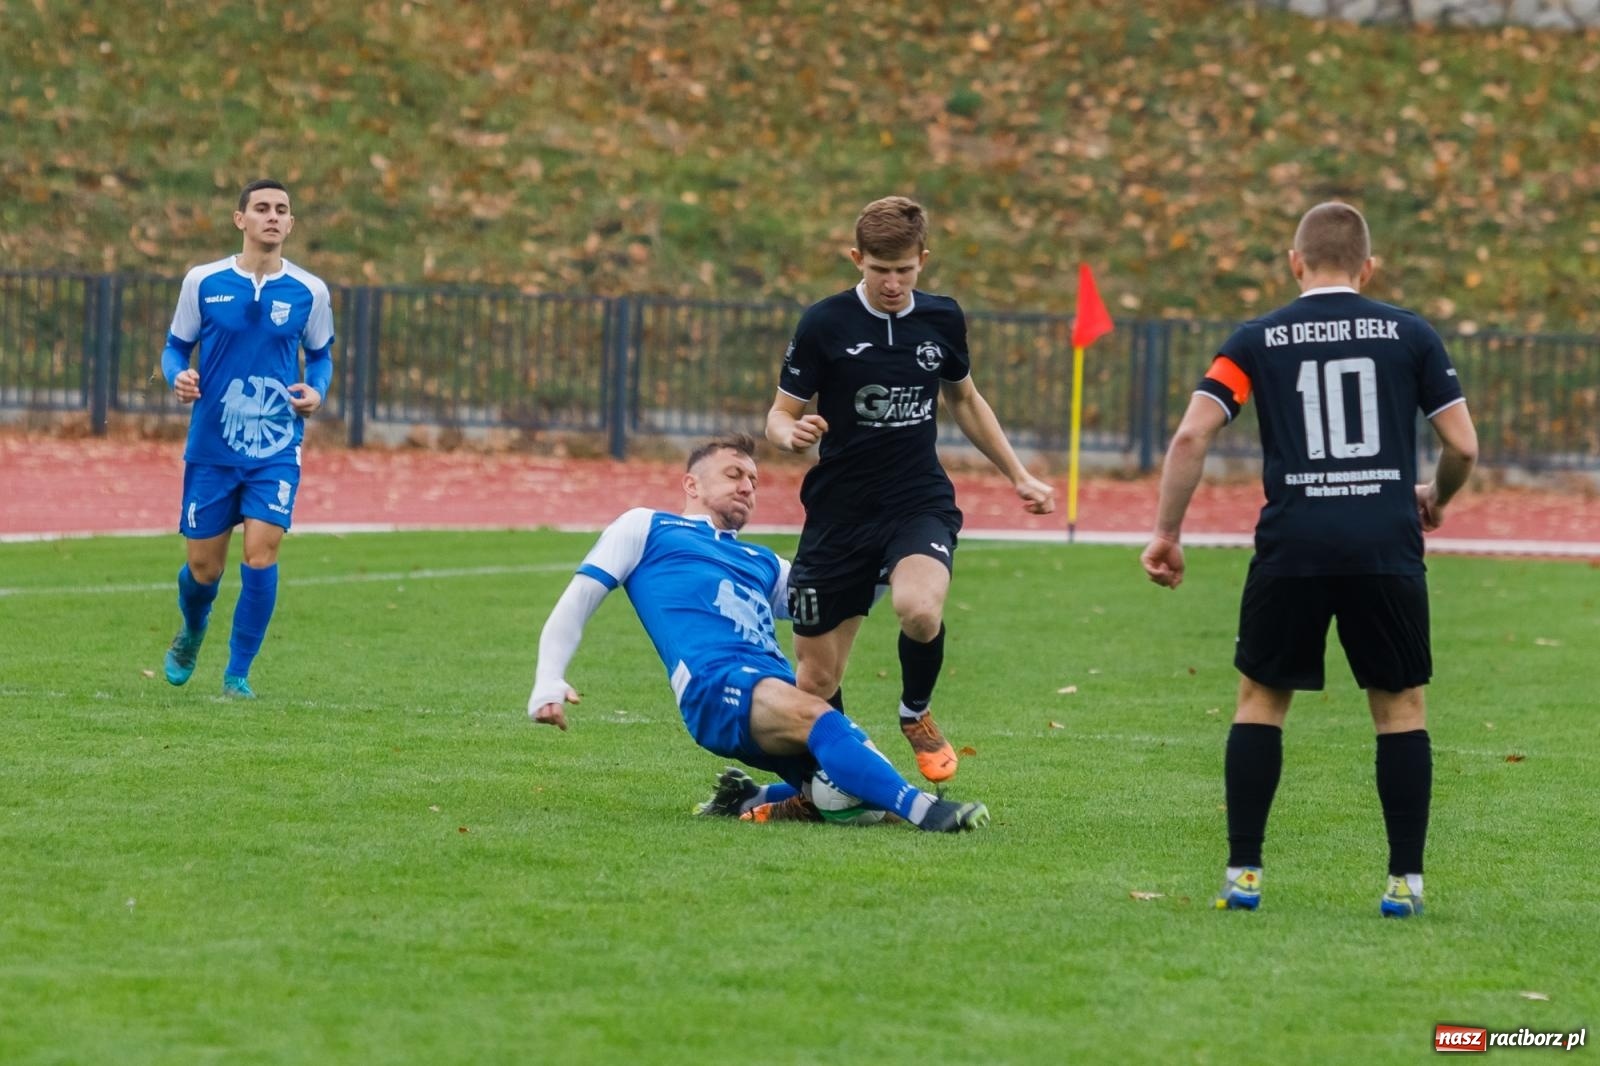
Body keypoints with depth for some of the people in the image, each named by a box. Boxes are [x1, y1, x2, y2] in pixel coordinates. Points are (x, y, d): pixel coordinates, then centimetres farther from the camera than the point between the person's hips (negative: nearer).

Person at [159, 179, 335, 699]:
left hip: (276, 448, 0)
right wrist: (178, 377, -15)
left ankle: (238, 672, 1)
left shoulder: (308, 292, 0)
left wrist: (316, 390, -7)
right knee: (203, 566, 7)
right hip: (211, 447, 0)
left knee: (261, 552, -15)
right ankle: (191, 634, 42)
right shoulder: (203, 282, -2)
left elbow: (320, 355, 14)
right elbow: (176, 347, 7)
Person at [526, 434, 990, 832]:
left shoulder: (763, 563, 38)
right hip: (715, 686, -7)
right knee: (812, 714, -35)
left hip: (780, 685, 7)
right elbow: (578, 600, 18)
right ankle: (921, 809, -47)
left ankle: (745, 801, 3)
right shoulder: (647, 528, 24)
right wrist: (548, 683, 2)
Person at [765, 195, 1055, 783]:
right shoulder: (824, 324, -7)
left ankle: (916, 714, -1)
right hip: (840, 511, -1)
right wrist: (792, 434, -27)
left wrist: (1019, 475, 21)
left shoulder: (942, 318, 3)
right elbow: (780, 414, -3)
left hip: (921, 503, 1)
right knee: (816, 680, 0)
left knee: (919, 610, -32)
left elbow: (964, 400, 21)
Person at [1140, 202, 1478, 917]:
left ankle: (1243, 873, 10)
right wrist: (1436, 499, 27)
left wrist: (1166, 533, 6)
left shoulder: (1257, 340, 7)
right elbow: (1463, 445, 6)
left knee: (1260, 698, 14)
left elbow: (1192, 435, -2)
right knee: (1400, 704, 12)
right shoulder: (1411, 334, 7)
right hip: (1387, 547, 0)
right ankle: (1406, 880, 8)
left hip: (1292, 547, 0)